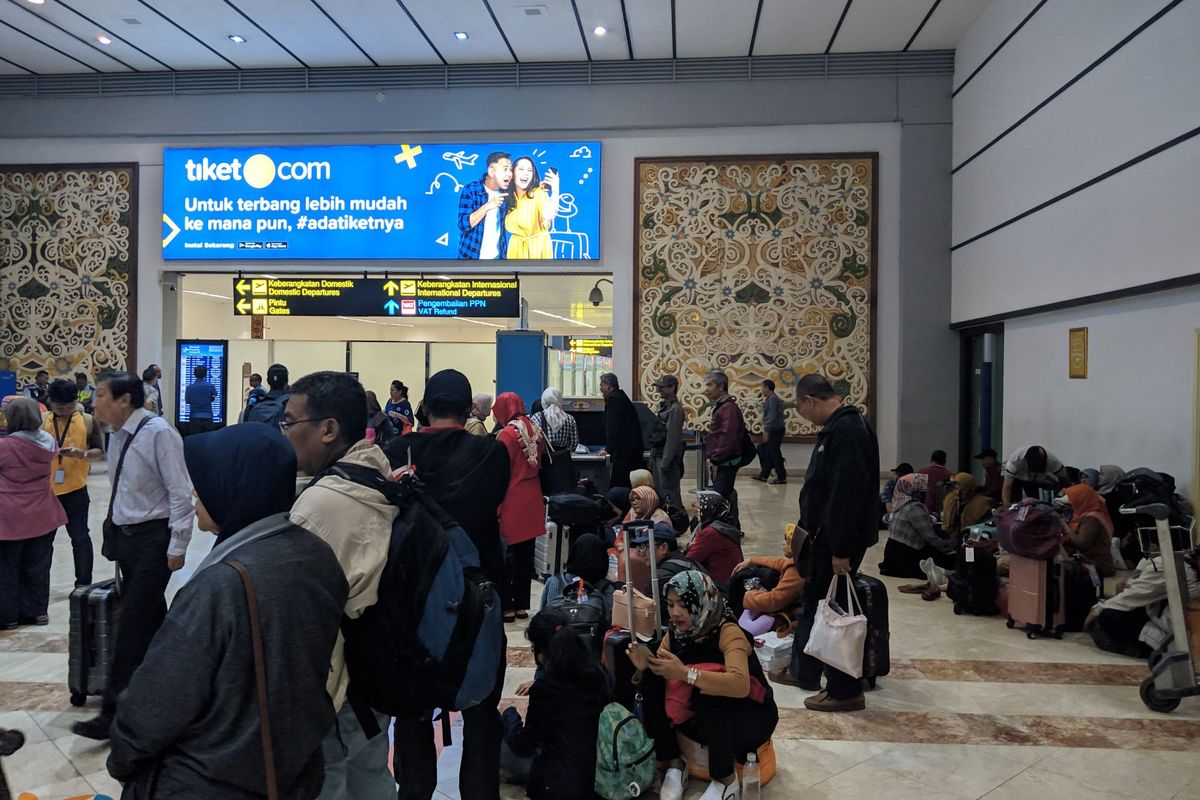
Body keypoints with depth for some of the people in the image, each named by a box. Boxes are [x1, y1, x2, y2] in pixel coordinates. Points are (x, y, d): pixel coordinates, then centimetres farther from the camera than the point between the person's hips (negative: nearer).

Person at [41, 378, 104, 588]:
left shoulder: (87, 421, -3)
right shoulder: (42, 421, 1)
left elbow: (100, 452, -1)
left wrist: (82, 453, -21)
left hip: (75, 489, -2)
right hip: (46, 489, 2)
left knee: (80, 537, 5)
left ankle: (83, 583, 13)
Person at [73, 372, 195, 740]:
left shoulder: (158, 433, -18)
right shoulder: (116, 436, 7)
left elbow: (180, 493, -18)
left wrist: (177, 546, -17)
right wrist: (116, 537, 17)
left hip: (153, 539, -8)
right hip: (125, 536, 8)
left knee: (132, 625, -6)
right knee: (151, 621, 18)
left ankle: (114, 713, 1)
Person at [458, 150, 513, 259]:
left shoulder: (505, 192, 0)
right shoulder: (470, 190, -13)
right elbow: (463, 225, -20)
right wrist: (487, 206, -29)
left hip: (497, 256, 4)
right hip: (472, 255, -4)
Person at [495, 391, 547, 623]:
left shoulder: (508, 434, -12)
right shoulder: (536, 430, 7)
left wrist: (496, 506, -10)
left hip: (513, 502, -7)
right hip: (533, 500, 7)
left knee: (507, 554, 1)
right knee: (526, 554, 12)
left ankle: (506, 607, 3)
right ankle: (521, 605, 19)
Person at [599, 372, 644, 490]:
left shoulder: (612, 398, -10)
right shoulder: (621, 396, 20)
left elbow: (613, 425, -16)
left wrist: (609, 448, -12)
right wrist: (610, 446, 23)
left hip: (624, 449, -10)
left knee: (616, 484, -9)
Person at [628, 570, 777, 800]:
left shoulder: (727, 632, -25)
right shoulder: (674, 634, -6)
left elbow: (740, 685, -40)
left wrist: (685, 673, -48)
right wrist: (645, 666, -31)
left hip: (750, 716, -5)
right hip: (707, 717, 6)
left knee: (705, 694, -36)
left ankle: (726, 781, -18)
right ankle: (674, 766, -3)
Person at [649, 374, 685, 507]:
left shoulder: (675, 408, -14)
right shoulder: (664, 406, 15)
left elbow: (672, 437, -20)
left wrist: (665, 462, -22)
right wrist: (653, 458, 17)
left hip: (668, 456, -10)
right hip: (658, 455, 10)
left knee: (669, 494, -7)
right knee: (659, 492, 16)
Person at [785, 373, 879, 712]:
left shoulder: (846, 431, -22)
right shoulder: (839, 426, 12)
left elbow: (848, 494, -28)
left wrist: (842, 549, -26)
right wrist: (807, 529, 22)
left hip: (837, 540, -11)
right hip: (825, 536, 11)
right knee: (815, 599, 21)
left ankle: (846, 692, 13)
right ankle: (803, 670, 37)